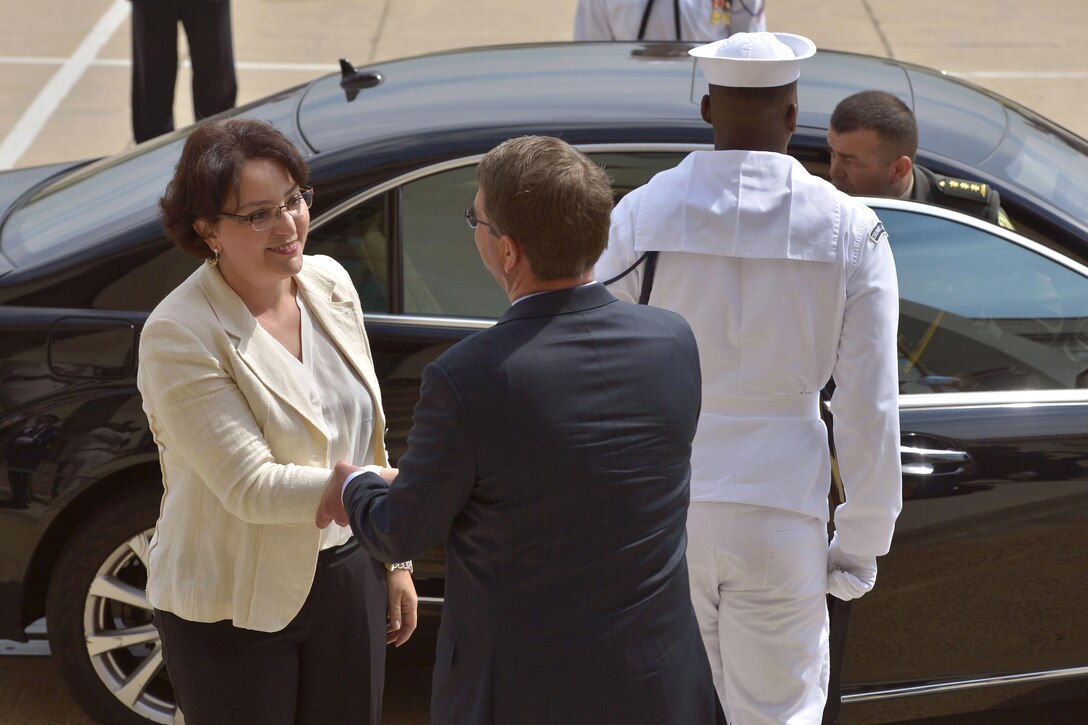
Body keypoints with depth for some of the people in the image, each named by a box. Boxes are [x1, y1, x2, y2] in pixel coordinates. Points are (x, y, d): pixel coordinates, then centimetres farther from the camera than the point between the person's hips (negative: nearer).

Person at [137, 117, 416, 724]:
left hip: (350, 576, 5)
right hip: (235, 608, -5)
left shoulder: (329, 283, -1)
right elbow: (251, 487, -25)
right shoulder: (179, 336, -21)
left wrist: (393, 560, 14)